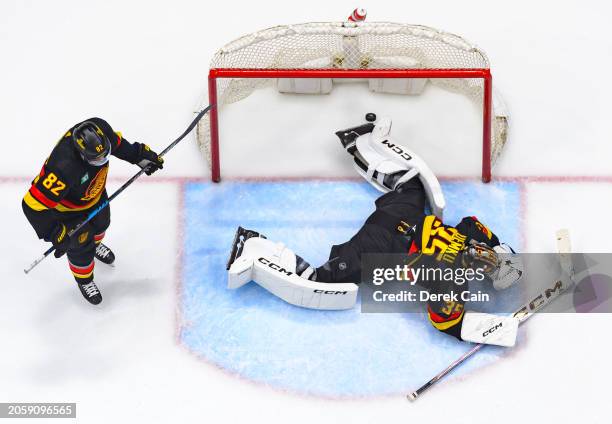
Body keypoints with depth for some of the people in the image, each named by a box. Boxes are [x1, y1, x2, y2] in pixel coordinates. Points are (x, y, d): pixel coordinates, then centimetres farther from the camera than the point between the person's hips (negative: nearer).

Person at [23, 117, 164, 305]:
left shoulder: (100, 128, -33)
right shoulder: (63, 167, -49)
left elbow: (116, 142, -6)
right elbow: (34, 204, -42)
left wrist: (140, 155, -5)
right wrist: (54, 233, -37)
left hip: (94, 190, 6)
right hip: (68, 205, -6)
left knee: (101, 224, 32)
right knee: (81, 245, 16)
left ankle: (94, 244, 68)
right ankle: (84, 280, 48)